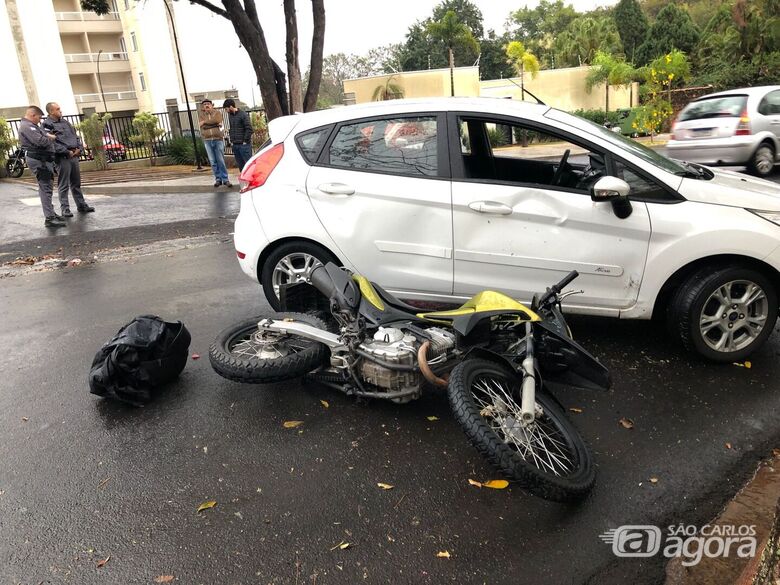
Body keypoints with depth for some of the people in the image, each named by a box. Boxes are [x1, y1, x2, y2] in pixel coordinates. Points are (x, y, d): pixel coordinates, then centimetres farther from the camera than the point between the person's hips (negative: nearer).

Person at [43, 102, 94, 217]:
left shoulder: (65, 122, 18)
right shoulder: (48, 124, -6)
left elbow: (75, 135, 20)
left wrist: (79, 148, 2)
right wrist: (67, 152, -17)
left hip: (74, 156, 7)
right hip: (62, 158, -7)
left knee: (76, 183, 14)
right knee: (63, 185, -3)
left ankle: (81, 205, 22)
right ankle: (65, 208, 0)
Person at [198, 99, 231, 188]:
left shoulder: (217, 112, 7)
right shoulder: (201, 115, 12)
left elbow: (217, 120, -16)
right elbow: (203, 126, -5)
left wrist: (205, 122, -9)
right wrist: (215, 124, -10)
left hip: (218, 139, -2)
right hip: (207, 140, 2)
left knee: (221, 160, -3)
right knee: (213, 161, 2)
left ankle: (225, 179, 0)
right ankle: (218, 179, 9)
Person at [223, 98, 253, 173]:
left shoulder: (243, 114, -8)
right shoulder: (230, 115, 15)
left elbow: (249, 129, -12)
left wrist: (245, 141, -13)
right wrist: (231, 140, 10)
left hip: (243, 144, -7)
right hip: (235, 144, 7)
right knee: (239, 163, 9)